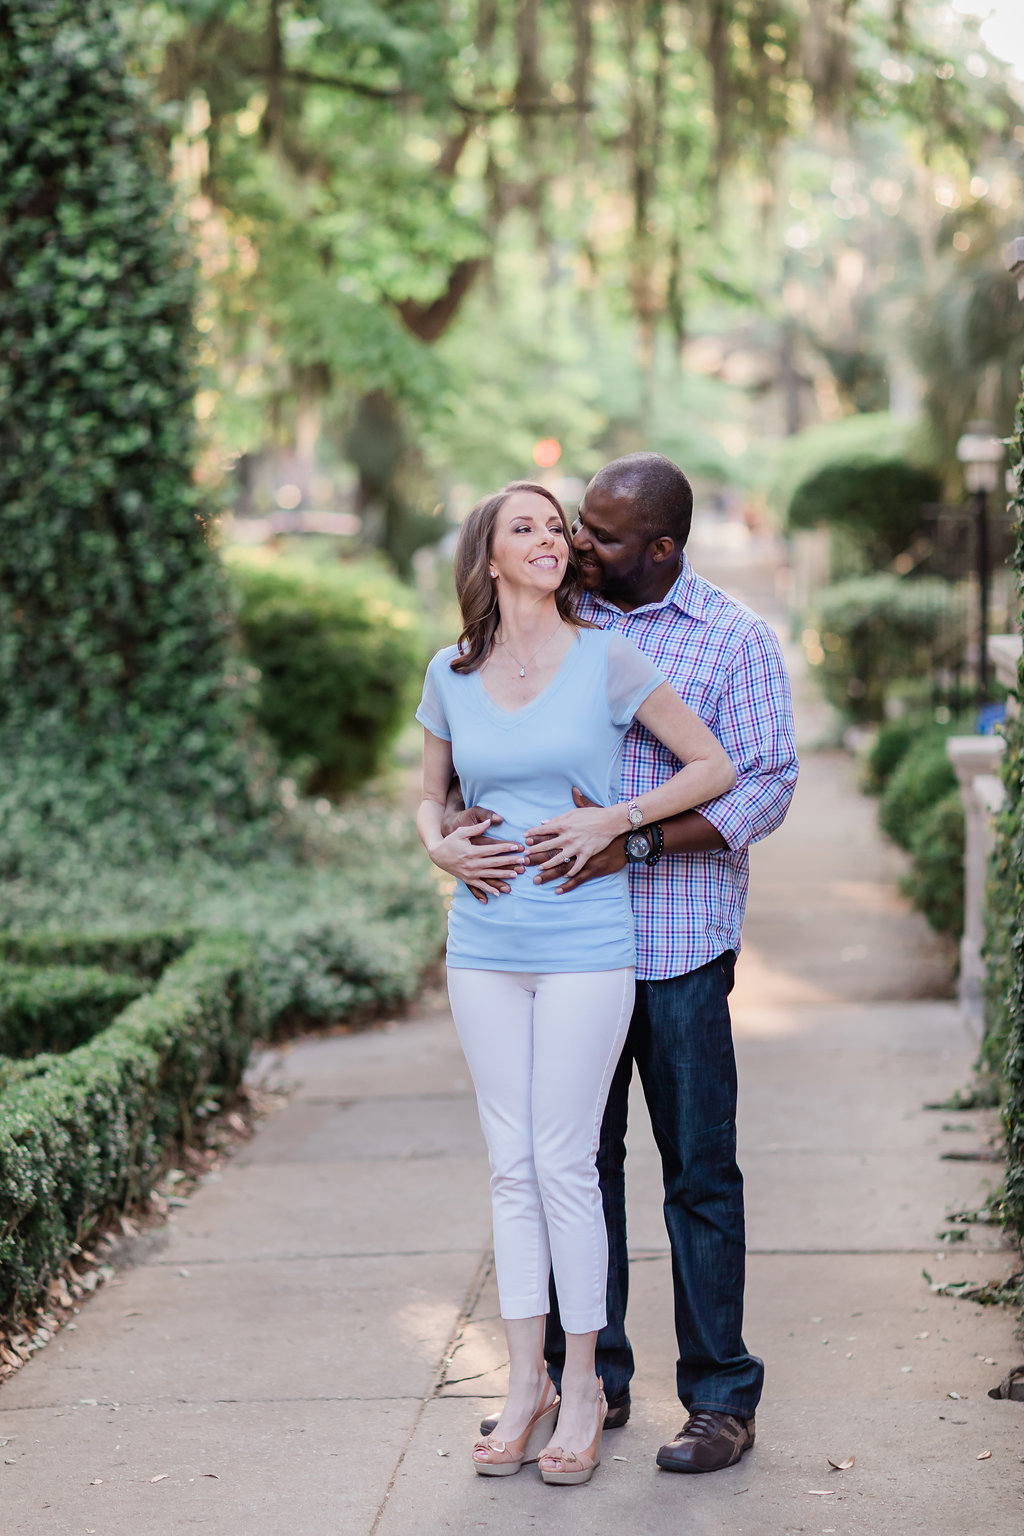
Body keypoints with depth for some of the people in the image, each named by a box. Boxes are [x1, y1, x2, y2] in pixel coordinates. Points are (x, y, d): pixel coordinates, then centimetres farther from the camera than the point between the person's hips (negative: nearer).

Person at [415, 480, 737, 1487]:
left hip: (583, 943, -3)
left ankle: (581, 1391, 9)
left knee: (563, 1162, -4)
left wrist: (611, 819, -11)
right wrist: (441, 847, -2)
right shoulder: (451, 675, 6)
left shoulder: (606, 661, -4)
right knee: (510, 1165, 8)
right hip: (484, 943, 4)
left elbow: (714, 767, -1)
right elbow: (429, 795, 19)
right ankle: (526, 1383, 17)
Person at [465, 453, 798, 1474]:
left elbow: (764, 788, -10)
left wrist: (635, 842, -23)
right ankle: (587, 1379, 22)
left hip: (679, 949, -4)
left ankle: (721, 1397, 12)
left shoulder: (733, 639, -4)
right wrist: (459, 816, -12)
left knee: (699, 1174, 2)